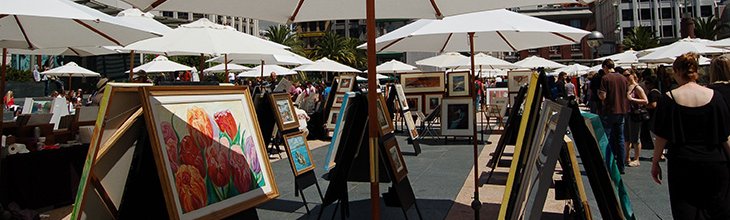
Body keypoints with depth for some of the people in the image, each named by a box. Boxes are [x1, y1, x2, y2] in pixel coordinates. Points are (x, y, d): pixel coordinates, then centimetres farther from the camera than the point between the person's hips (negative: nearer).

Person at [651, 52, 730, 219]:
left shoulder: (669, 98, -7)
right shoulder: (714, 96, -1)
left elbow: (662, 137, -5)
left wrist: (655, 163, 4)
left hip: (682, 164, -2)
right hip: (714, 164, 2)